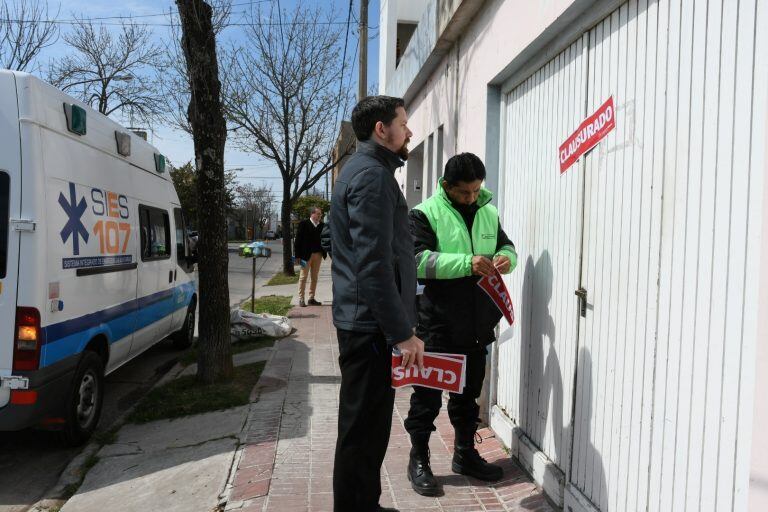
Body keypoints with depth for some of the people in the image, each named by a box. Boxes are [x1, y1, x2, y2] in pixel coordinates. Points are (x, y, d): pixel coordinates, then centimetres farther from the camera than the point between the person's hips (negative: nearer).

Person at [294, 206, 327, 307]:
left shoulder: (322, 225, 6)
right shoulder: (303, 224, -5)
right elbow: (298, 240, -6)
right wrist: (298, 256, -11)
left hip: (318, 254, 5)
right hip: (306, 254, -4)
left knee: (314, 277, 10)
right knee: (303, 276, 1)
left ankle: (311, 298, 18)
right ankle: (301, 299, 6)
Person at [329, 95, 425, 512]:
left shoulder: (363, 170, 19)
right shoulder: (372, 175, -15)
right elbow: (374, 265, -23)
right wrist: (402, 332, -21)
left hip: (362, 322, 11)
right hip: (371, 326, -11)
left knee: (367, 426, 19)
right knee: (363, 431, -1)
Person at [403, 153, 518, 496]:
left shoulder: (489, 213, 11)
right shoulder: (424, 214, -7)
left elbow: (505, 244, 18)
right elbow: (418, 259, -17)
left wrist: (506, 257, -8)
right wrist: (467, 263, -29)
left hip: (477, 325, 6)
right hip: (436, 325, -5)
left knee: (468, 394, 18)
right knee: (428, 395, 5)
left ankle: (465, 454, 35)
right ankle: (418, 460, 22)